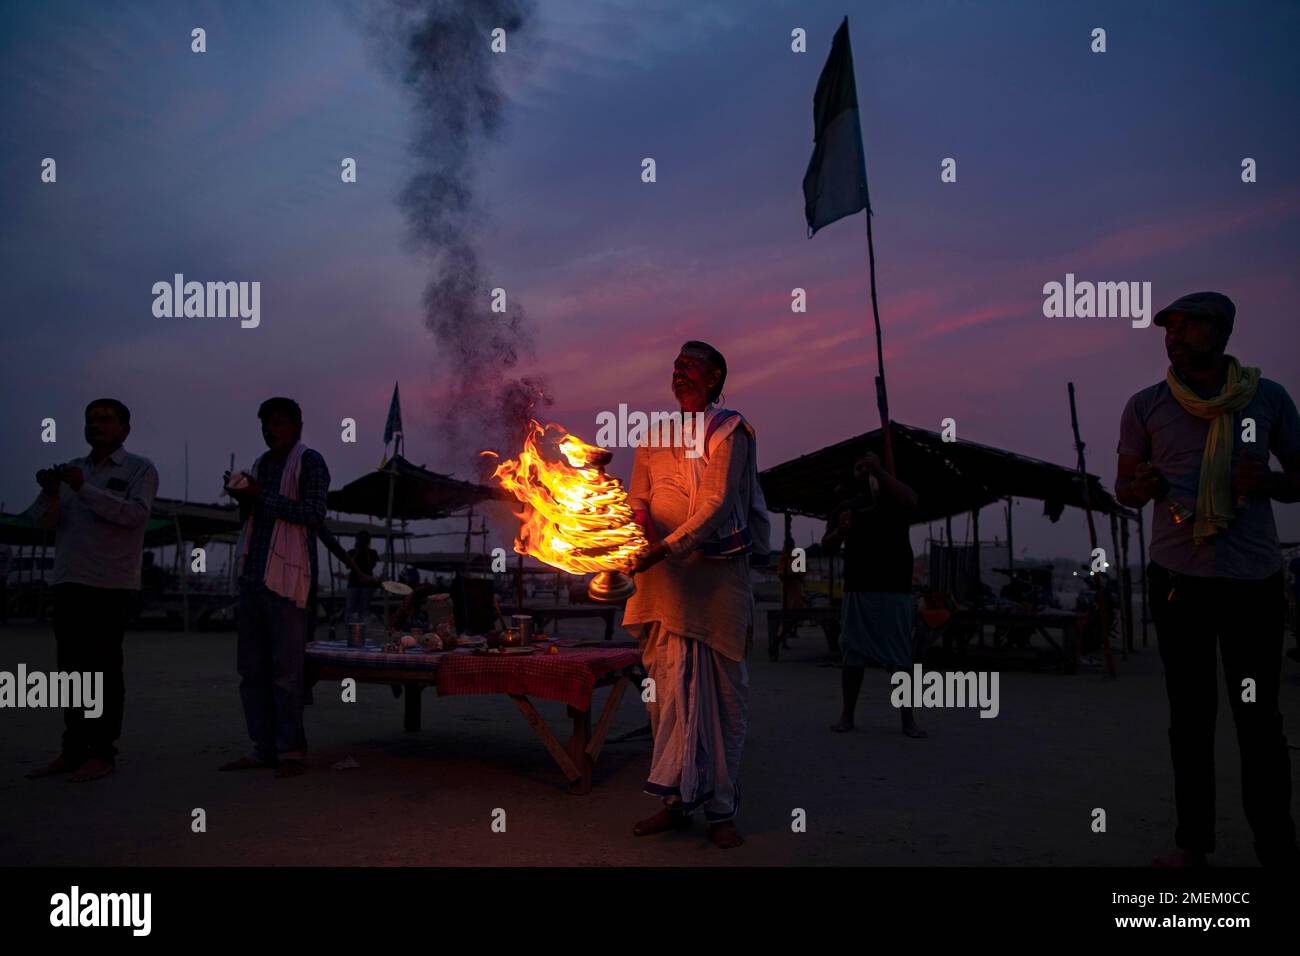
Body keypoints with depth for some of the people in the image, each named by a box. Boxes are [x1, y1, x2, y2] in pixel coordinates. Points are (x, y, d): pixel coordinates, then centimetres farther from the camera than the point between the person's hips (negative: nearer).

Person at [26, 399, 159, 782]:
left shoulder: (140, 469, 1)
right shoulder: (73, 468, 16)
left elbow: (135, 513, -16)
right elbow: (43, 520, 8)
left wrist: (84, 488, -23)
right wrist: (51, 493, -13)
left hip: (112, 584, -5)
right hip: (68, 581, 6)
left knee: (104, 668, -4)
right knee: (72, 668, 8)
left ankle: (102, 753, 0)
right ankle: (73, 750, 15)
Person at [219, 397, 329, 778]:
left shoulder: (309, 461, -1)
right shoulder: (261, 464, 21)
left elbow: (315, 513, -13)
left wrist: (261, 495, -13)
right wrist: (241, 497, 7)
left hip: (285, 576, -8)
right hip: (252, 574, 8)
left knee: (286, 668, -7)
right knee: (252, 668, 8)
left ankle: (290, 752, -1)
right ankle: (264, 749, 14)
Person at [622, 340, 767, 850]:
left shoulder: (728, 431, -1)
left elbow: (717, 503, -12)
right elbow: (637, 497, 12)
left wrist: (667, 546, -23)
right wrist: (642, 521, -11)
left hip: (716, 573, -4)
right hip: (663, 577, 4)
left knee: (721, 691, 1)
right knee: (668, 688, 3)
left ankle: (721, 810, 9)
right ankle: (677, 799, 14)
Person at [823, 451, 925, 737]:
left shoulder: (893, 499, 9)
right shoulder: (846, 506, 16)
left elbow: (910, 501, -16)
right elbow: (827, 545, 10)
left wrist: (879, 470, -14)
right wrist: (840, 531, -11)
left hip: (895, 591, -2)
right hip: (857, 591, 2)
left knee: (900, 657, -1)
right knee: (852, 655, 2)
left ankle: (908, 719, 5)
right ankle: (847, 714, 10)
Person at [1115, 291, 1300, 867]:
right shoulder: (1146, 406, 3)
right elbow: (1124, 487, 10)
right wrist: (1141, 488, -14)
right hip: (1178, 578, 1)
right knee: (1190, 714, 7)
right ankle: (1193, 841, 13)